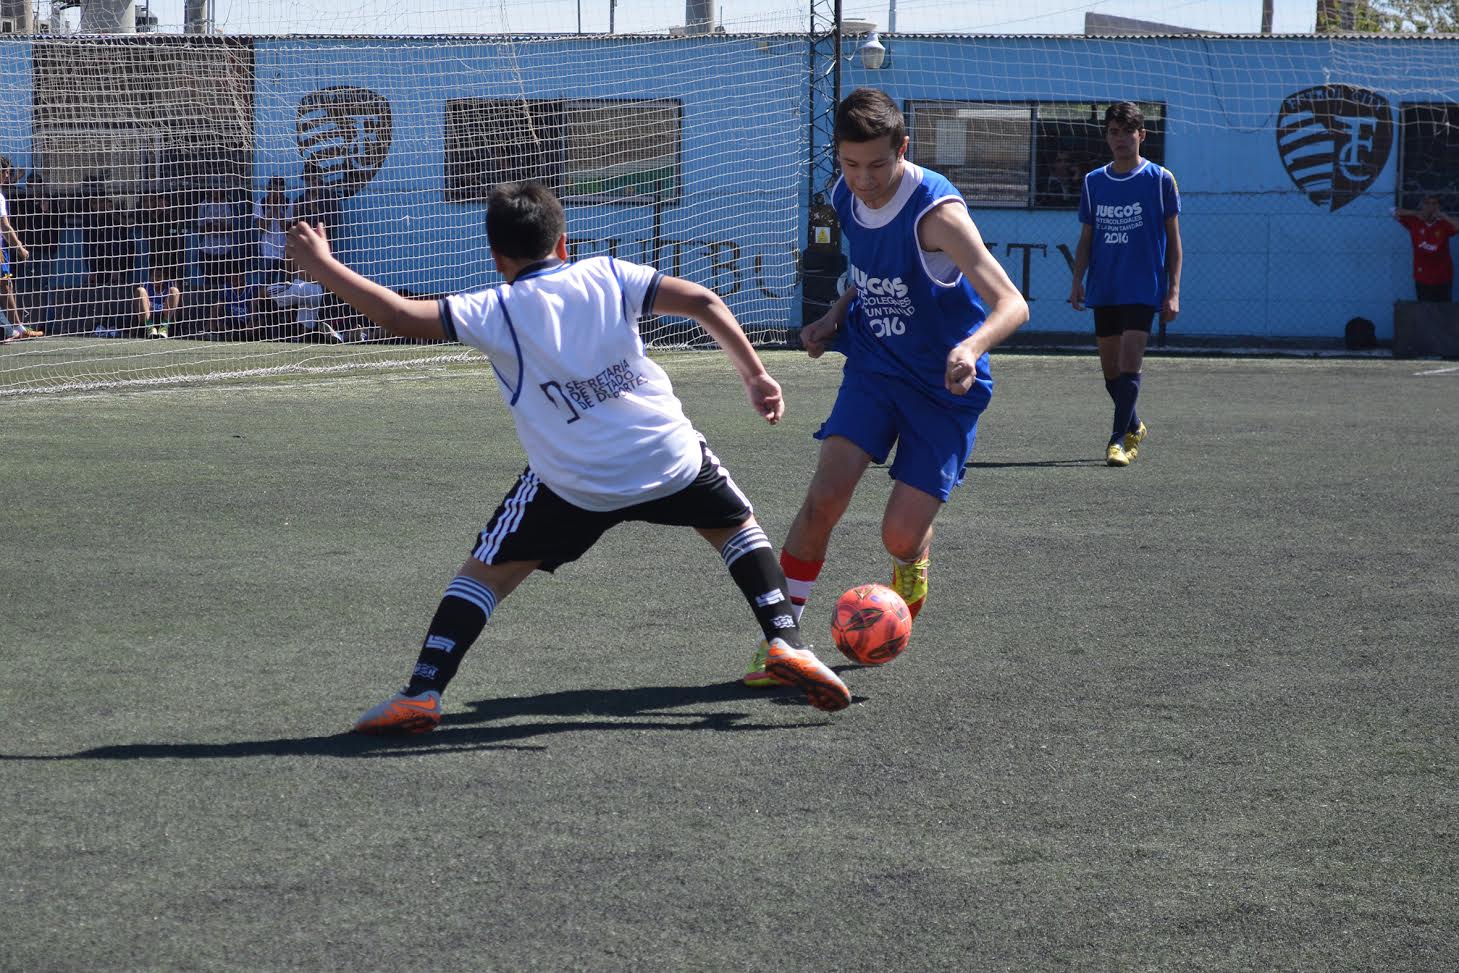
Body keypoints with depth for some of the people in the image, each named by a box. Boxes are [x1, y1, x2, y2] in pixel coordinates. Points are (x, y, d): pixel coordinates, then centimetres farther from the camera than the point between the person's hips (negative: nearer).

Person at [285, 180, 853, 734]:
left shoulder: (496, 312, -3)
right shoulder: (607, 276, 5)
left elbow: (401, 317, -11)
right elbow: (701, 301, -1)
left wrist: (321, 265, -2)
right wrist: (755, 376, 7)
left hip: (573, 484, -2)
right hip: (672, 457, 2)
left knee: (486, 571, 11)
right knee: (737, 526, 29)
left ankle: (422, 693, -1)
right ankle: (785, 643, 15)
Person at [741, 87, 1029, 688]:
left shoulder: (934, 212, -25)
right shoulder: (846, 199, -4)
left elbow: (1012, 305, -33)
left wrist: (973, 345, -53)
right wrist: (835, 317, 2)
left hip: (946, 387, -4)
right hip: (874, 368, 5)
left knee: (901, 534, -7)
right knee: (824, 498, -16)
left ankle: (909, 577, 32)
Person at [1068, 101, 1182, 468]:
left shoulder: (1160, 179, -2)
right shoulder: (1093, 182, 9)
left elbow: (1173, 238, 0)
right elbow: (1086, 238, 14)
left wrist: (1173, 290, -6)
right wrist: (1078, 280, 1)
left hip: (1143, 289, -4)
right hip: (1103, 290, 5)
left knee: (1130, 362, -16)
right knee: (1110, 369, 9)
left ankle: (1119, 440, -14)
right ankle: (1134, 428, 31)